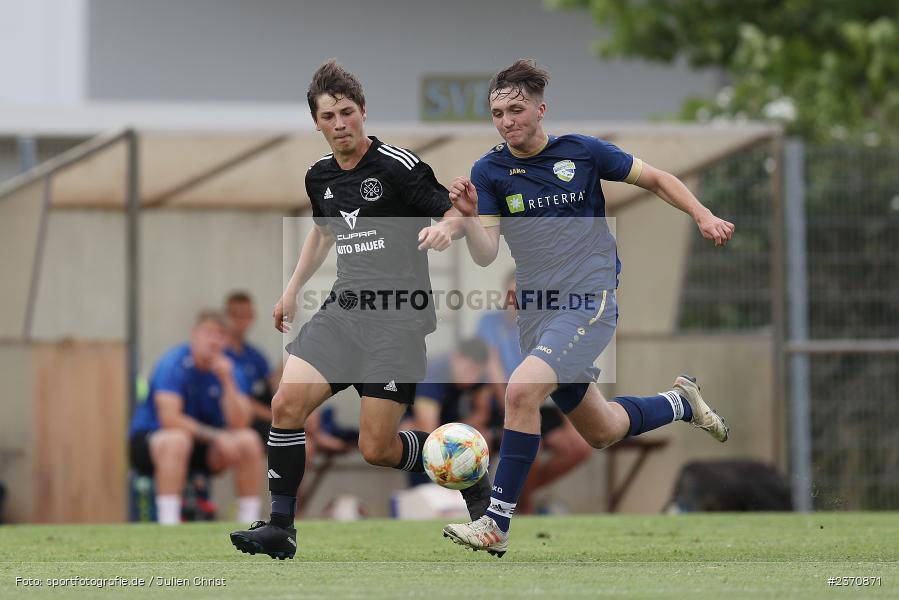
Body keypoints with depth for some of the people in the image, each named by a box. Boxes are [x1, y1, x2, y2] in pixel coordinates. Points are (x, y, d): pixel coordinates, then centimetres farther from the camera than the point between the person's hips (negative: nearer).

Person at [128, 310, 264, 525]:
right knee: (177, 440, -39)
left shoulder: (228, 369, -3)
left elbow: (239, 424, -13)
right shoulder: (173, 364, -18)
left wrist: (227, 381, -24)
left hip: (201, 444, 6)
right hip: (148, 438, -6)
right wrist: (216, 436, -28)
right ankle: (167, 525, -42)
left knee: (249, 441, -16)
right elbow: (170, 419, -28)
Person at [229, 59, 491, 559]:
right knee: (287, 402, -14)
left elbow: (457, 212, -6)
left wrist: (445, 229, -29)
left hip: (399, 317, -6)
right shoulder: (320, 177, 11)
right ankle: (280, 527, -6)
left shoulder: (397, 166, -10)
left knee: (377, 448, -8)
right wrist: (294, 287, 31)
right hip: (345, 308, 6)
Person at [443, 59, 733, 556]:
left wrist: (702, 215, -5)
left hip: (588, 305, -5)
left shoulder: (582, 152, -3)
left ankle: (496, 525, -21)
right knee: (601, 432, 15)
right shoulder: (489, 171, 1)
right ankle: (680, 403, 45)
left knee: (521, 389, -27)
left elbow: (655, 179, 9)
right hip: (536, 312, 5)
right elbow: (485, 254, -7)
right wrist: (468, 215, -27)